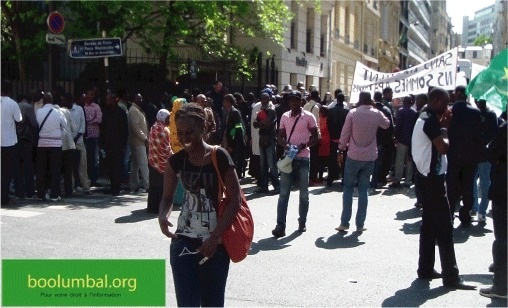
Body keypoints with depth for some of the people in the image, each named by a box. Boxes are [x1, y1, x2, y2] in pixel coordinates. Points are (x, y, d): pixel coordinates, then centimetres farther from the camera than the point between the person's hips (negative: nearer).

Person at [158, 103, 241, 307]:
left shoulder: (219, 157, -10)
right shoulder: (176, 161, 0)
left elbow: (234, 200, -9)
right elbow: (167, 197, 9)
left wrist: (214, 237, -14)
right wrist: (163, 216, -14)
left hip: (216, 243, -2)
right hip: (184, 242, 2)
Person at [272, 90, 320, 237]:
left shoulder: (308, 117, -3)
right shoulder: (284, 116, 7)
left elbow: (316, 137, -3)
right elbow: (280, 136, 11)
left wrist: (304, 145, -19)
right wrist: (285, 144, -11)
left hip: (303, 158, -2)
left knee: (304, 193, 8)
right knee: (283, 193, -3)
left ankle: (302, 222, 23)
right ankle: (280, 225, -3)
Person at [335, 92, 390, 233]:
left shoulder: (352, 113, -8)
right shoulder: (377, 114, -1)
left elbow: (345, 134, -6)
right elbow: (386, 124, 20)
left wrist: (341, 151, 4)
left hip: (353, 156, -2)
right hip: (369, 157, 2)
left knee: (348, 188, 7)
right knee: (363, 189, 8)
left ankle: (344, 222, 4)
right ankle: (360, 224, 8)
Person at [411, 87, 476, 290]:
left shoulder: (425, 119, 15)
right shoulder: (431, 121, -17)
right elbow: (443, 147, -24)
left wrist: (443, 127, 3)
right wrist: (448, 132, -7)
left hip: (427, 176, 11)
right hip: (432, 178, -10)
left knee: (430, 223, 14)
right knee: (444, 227, -8)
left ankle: (426, 269, 20)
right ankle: (450, 276, -5)